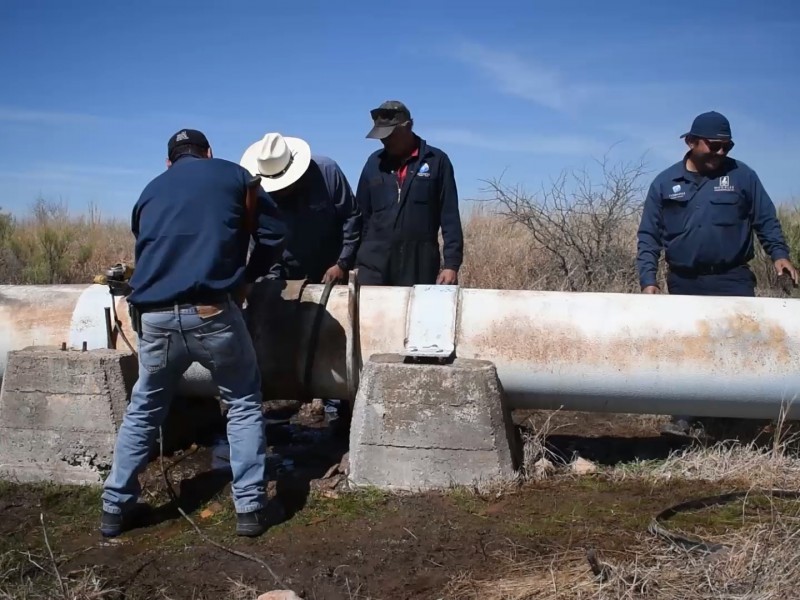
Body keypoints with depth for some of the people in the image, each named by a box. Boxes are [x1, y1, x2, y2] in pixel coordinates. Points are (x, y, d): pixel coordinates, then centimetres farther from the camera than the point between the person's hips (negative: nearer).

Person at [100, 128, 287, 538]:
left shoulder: (151, 191, 22)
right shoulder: (233, 175, 12)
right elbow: (274, 235, 11)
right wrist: (246, 277, 24)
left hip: (154, 316, 4)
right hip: (212, 311, -3)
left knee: (143, 409, 21)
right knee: (243, 404, 14)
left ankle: (116, 507, 26)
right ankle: (250, 507, 13)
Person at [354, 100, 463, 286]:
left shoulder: (437, 161, 1)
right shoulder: (374, 162, 10)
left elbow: (450, 217, -1)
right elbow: (361, 214, 13)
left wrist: (451, 263, -7)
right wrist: (351, 259, 7)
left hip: (420, 264, -2)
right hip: (374, 263, 2)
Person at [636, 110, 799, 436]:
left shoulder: (742, 176, 3)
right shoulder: (665, 183, 3)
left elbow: (766, 221, 7)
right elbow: (649, 236, 4)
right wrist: (648, 278, -5)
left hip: (733, 280, 0)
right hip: (684, 283, 1)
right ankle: (683, 416, 19)